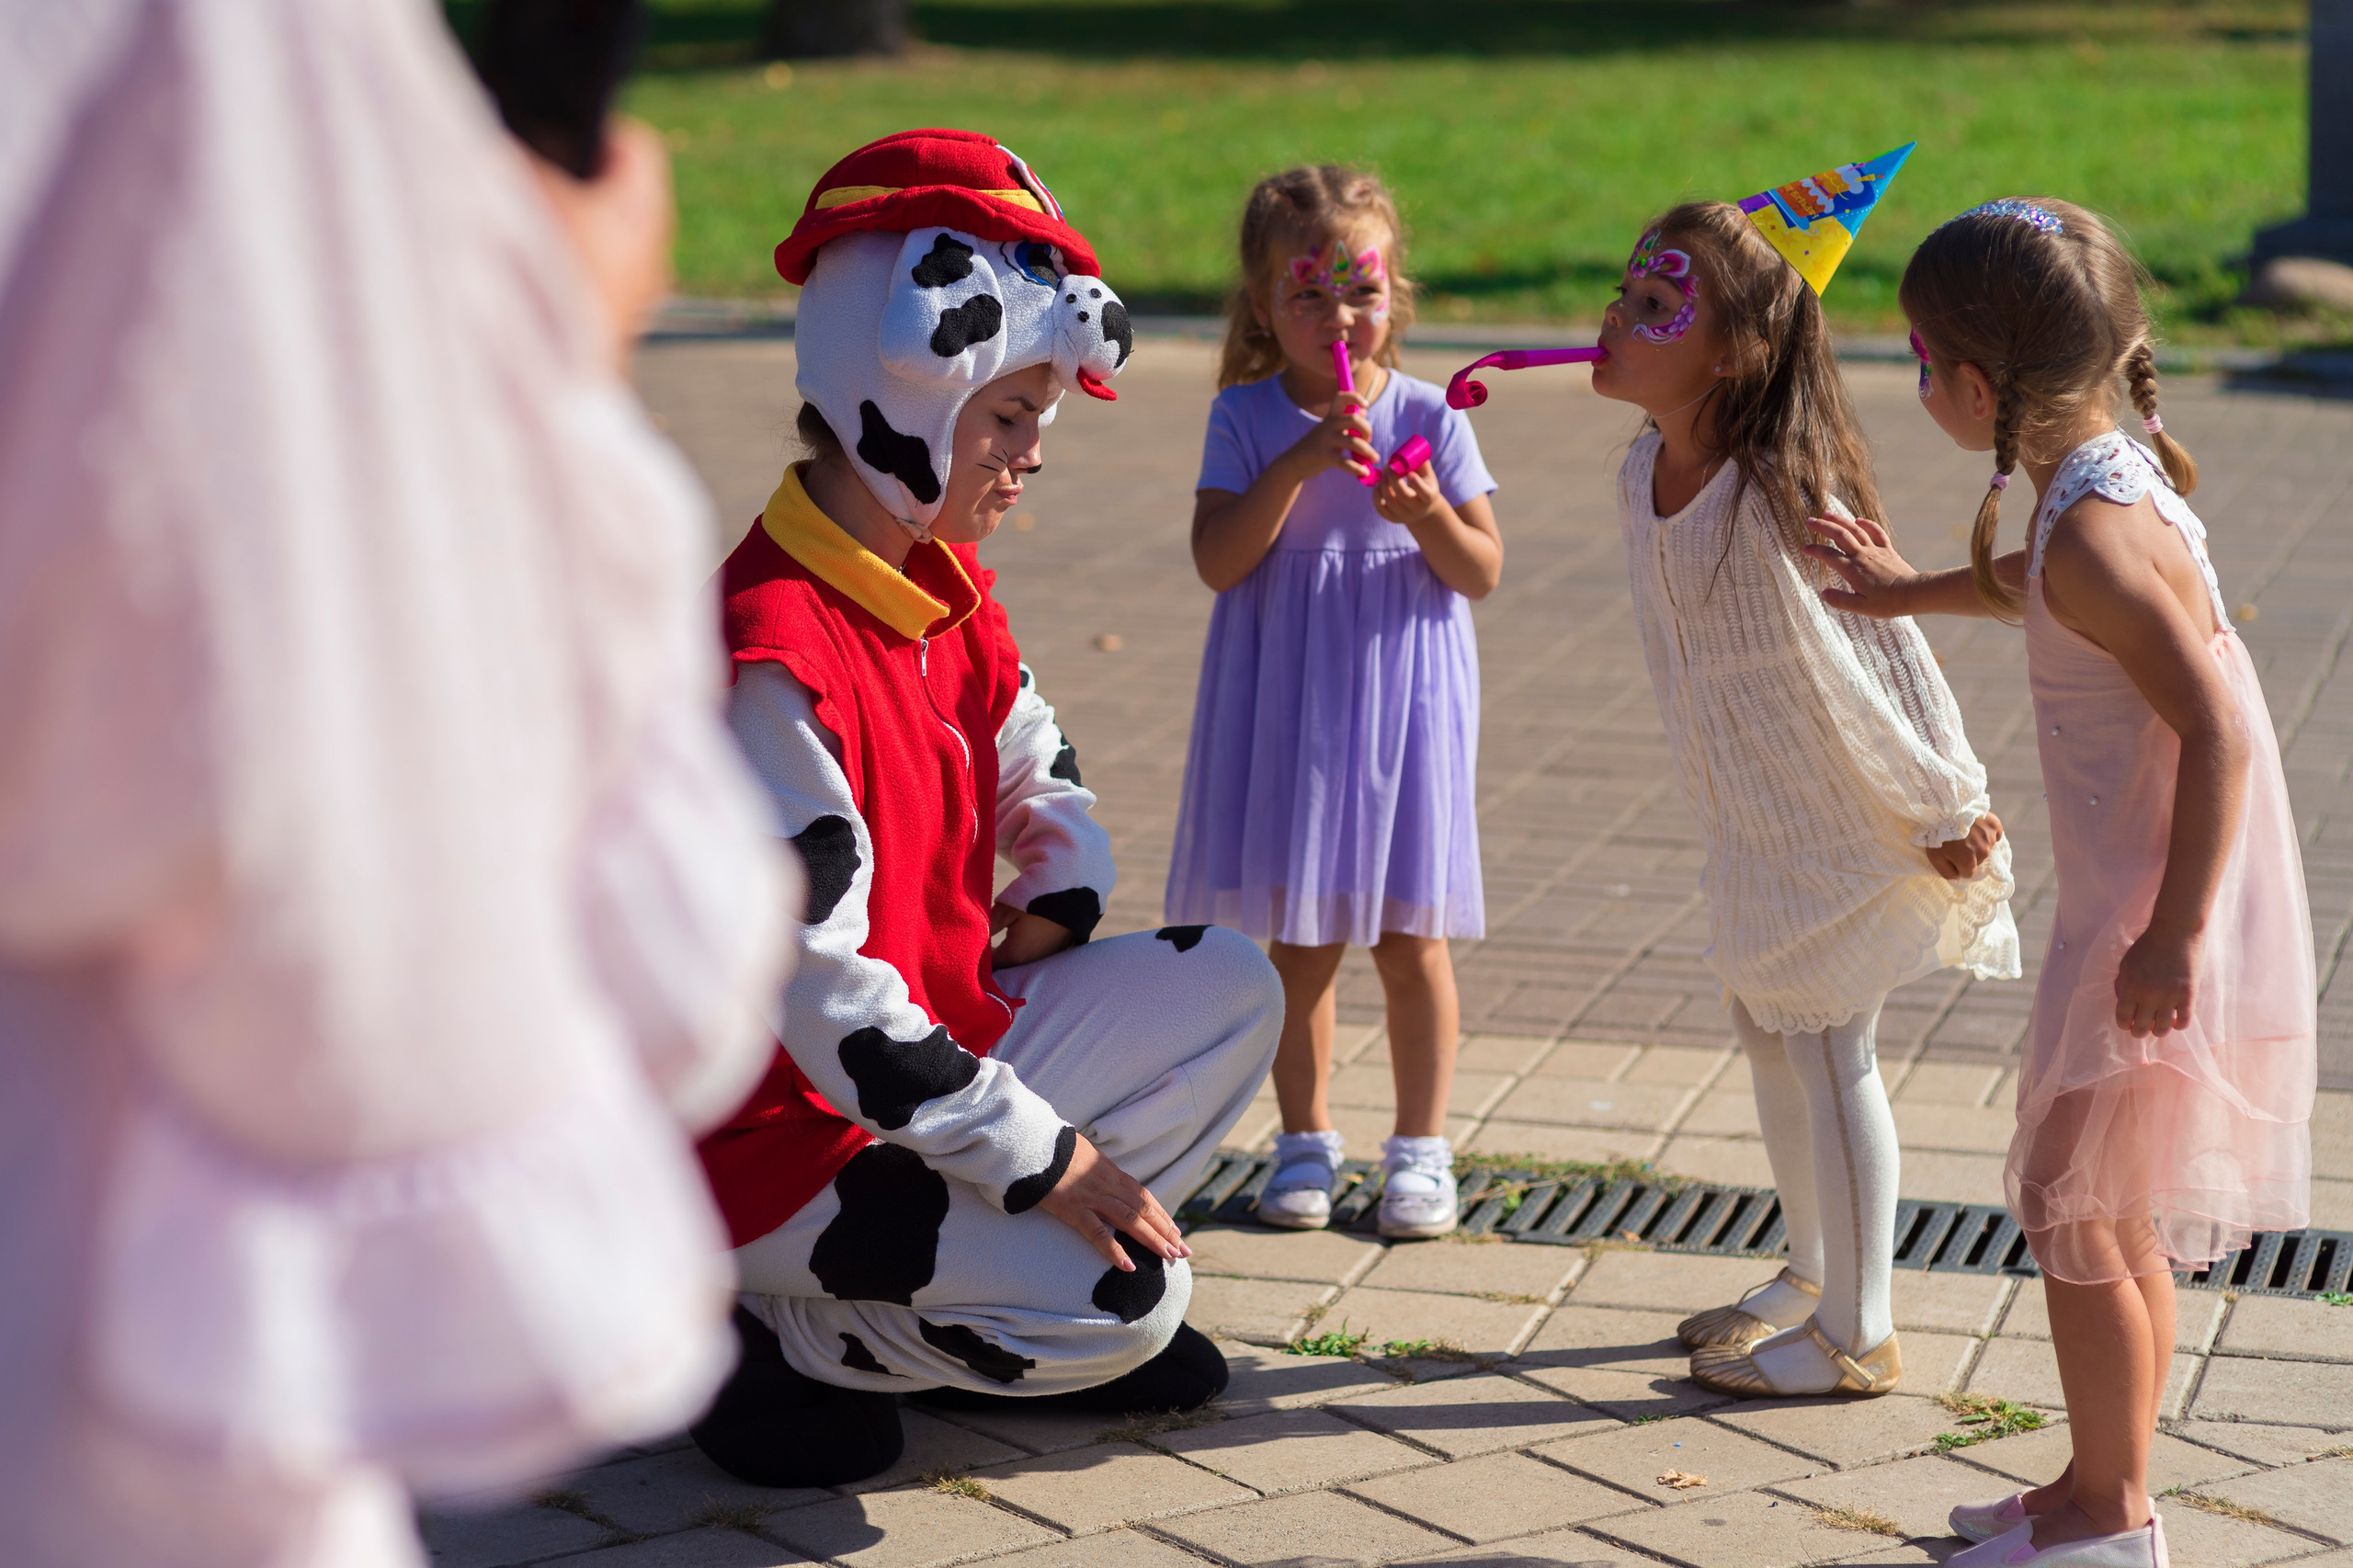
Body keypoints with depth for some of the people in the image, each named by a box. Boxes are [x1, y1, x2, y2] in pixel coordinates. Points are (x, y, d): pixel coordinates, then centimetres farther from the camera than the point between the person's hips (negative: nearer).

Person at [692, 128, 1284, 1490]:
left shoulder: (943, 590, 5)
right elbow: (818, 987, -28)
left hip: (940, 1038, 9)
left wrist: (1056, 905, 1)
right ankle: (790, 1347, -2)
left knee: (1229, 990, 4)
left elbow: (1041, 773, 24)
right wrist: (1045, 1156, -23)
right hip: (788, 1131, -9)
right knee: (1129, 1300, -21)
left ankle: (1010, 1292, 4)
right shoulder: (777, 660, -26)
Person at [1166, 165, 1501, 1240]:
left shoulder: (1428, 418, -2)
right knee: (1297, 939, 9)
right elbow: (1217, 560, -14)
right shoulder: (1246, 419, -3)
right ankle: (1306, 1138, 24)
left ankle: (1421, 1146, 18)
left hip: (1400, 700, 0)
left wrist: (1432, 518, -22)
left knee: (1409, 938, 5)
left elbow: (1483, 575, -2)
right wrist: (1300, 463, -22)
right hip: (1285, 709, 0)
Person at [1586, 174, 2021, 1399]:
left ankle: (1856, 1334, 13)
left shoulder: (1780, 503, -29)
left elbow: (1873, 661, -23)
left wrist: (1943, 808, -15)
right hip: (1754, 813, 9)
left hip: (1853, 810, -9)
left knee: (1826, 1045, -1)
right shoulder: (1647, 474, -3)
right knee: (1767, 1030, 19)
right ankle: (1812, 1274, 37)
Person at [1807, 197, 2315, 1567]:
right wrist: (1915, 592, 44)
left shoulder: (2099, 530, -24)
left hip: (2157, 916, -10)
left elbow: (2218, 730, -28)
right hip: (2130, 899, 10)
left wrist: (2174, 933, -28)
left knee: (2072, 1209, 2)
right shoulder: (2106, 476, 5)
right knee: (2112, 1211, 18)